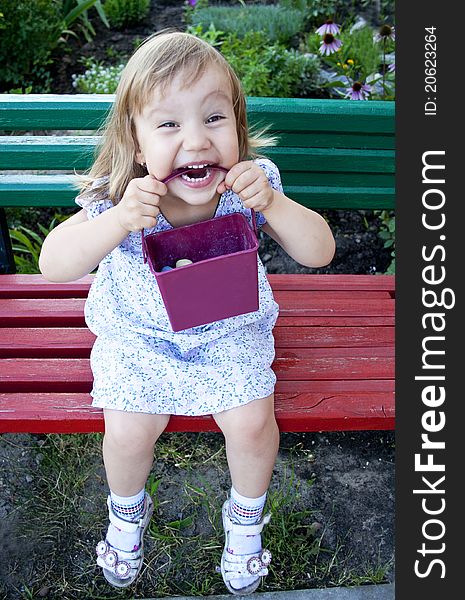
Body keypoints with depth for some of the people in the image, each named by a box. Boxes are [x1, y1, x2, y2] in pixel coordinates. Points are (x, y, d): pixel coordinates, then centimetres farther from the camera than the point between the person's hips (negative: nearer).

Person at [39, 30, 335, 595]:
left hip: (230, 330, 1)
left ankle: (246, 515, 21)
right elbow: (54, 264, -24)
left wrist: (272, 205, -35)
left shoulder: (250, 185, -18)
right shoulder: (118, 196, -21)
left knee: (251, 421, -15)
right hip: (137, 334, 0)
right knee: (128, 430, -14)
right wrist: (120, 220, -41)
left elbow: (319, 252, -16)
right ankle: (127, 510, 25)